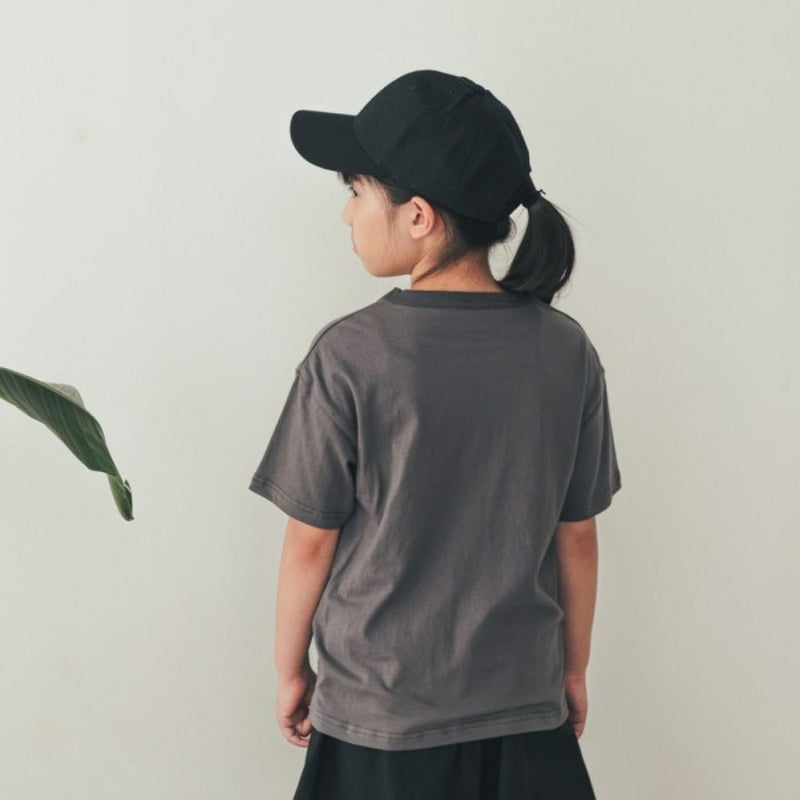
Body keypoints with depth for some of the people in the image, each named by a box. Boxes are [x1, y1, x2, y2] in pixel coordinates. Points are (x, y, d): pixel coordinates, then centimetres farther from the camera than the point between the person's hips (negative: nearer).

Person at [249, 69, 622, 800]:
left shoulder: (349, 356, -18)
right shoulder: (566, 350, -8)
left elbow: (311, 541, -10)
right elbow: (577, 537, -1)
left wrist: (291, 669, 6)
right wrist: (574, 667, 14)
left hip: (378, 713, -2)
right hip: (525, 707, 3)